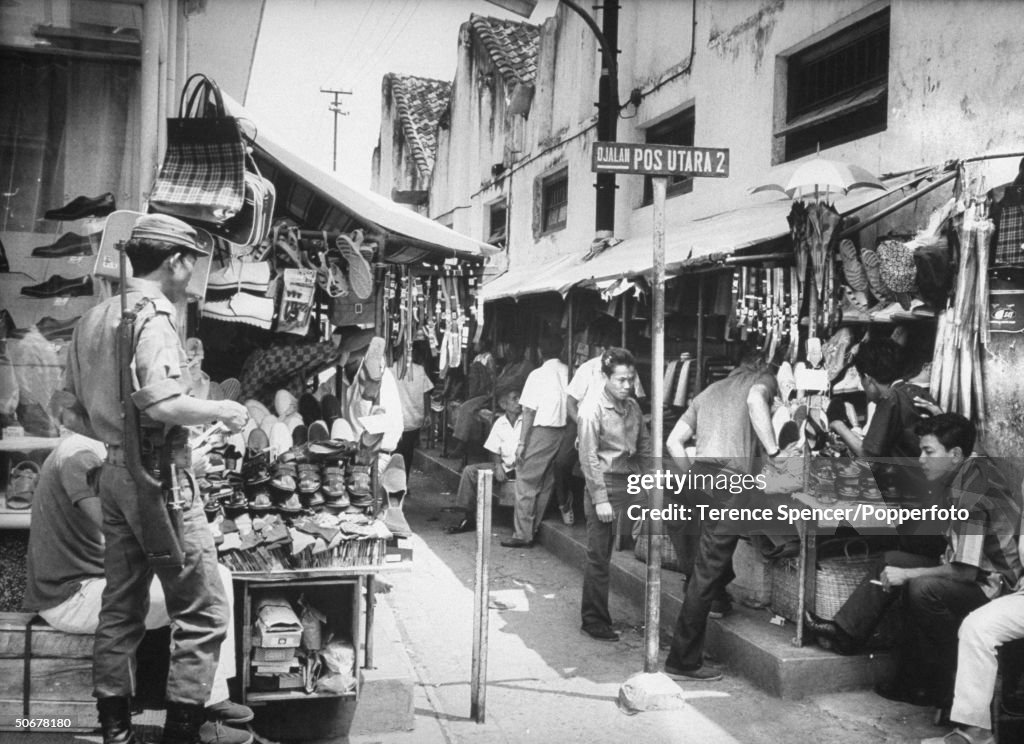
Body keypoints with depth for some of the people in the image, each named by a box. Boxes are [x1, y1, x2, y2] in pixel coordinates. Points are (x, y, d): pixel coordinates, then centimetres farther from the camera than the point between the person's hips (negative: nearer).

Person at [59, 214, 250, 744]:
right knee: (202, 611, -2)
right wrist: (224, 410, -12)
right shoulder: (153, 316, -13)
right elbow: (163, 403, -26)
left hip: (113, 474, 9)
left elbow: (72, 412, 15)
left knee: (121, 606, 15)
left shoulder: (92, 320, 13)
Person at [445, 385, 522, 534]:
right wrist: (498, 466, -10)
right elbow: (494, 451, 9)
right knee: (469, 470, -10)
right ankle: (469, 518, -4)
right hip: (505, 466, 4)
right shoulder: (500, 423, 8)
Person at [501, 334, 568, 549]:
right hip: (563, 430, 6)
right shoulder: (569, 372, 4)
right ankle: (533, 529, 21)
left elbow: (529, 411, -9)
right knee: (546, 484, 14)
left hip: (542, 431, -6)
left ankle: (523, 535, 1)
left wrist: (522, 442, -6)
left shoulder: (537, 375, -8)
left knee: (526, 482, 1)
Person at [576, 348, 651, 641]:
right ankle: (594, 621, 11)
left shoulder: (632, 406, 9)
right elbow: (589, 457, -13)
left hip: (630, 483, 6)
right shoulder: (593, 407, -10)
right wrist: (601, 499, -16)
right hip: (604, 484, -6)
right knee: (599, 557, -1)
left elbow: (645, 446, 16)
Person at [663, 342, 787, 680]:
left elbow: (673, 442, 21)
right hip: (731, 478, -7)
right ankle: (683, 659, -1)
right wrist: (774, 451, -14)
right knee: (708, 572, -4)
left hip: (703, 475, 7)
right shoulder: (763, 379, 12)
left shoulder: (709, 390, 30)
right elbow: (755, 400, -16)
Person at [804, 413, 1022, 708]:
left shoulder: (969, 495, -27)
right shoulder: (973, 466, 1)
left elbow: (964, 571, -27)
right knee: (892, 560, 6)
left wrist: (907, 574, -17)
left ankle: (939, 689, -15)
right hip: (974, 570, 10)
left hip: (996, 585, -10)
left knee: (924, 588, -32)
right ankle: (846, 631, 7)